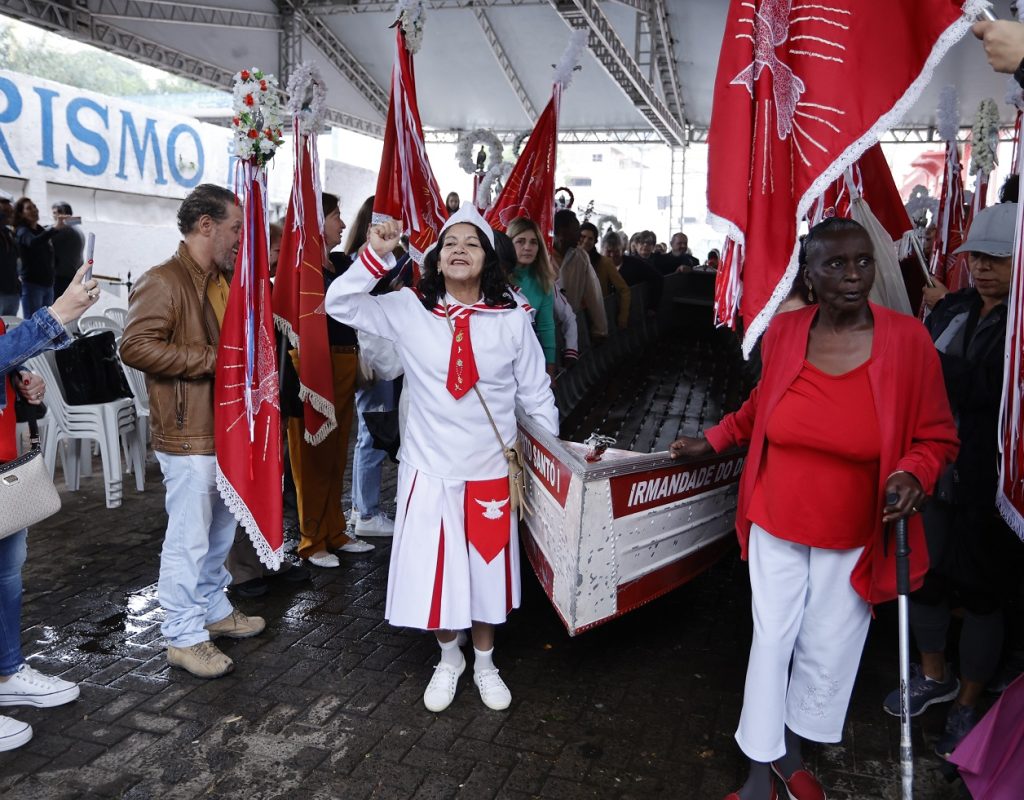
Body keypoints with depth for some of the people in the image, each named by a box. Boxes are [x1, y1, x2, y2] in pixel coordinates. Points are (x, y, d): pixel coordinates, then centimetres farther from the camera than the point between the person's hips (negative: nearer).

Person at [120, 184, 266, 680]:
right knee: (189, 538, 0)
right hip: (189, 434, -9)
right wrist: (213, 359, -23)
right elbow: (136, 347, -25)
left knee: (221, 531, 19)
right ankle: (183, 637, 14)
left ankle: (213, 610, 35)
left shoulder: (223, 280, 14)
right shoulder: (163, 282, -15)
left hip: (227, 429, 9)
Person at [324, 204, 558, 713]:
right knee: (433, 572, 11)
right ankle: (449, 659, 38)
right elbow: (339, 304, -6)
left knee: (487, 569, 14)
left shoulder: (512, 320, -6)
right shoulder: (409, 310, -5)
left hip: (491, 471, 0)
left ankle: (484, 663, 38)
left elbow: (536, 398, 1)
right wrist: (375, 254, -19)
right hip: (429, 469, 0)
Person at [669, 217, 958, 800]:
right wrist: (712, 441, 10)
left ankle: (792, 749, 41)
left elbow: (937, 437, -5)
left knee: (827, 650, 14)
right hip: (776, 524, 1)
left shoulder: (908, 339, -14)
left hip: (852, 536, -1)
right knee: (771, 640, 10)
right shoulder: (783, 331, -8)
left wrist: (913, 475, -24)